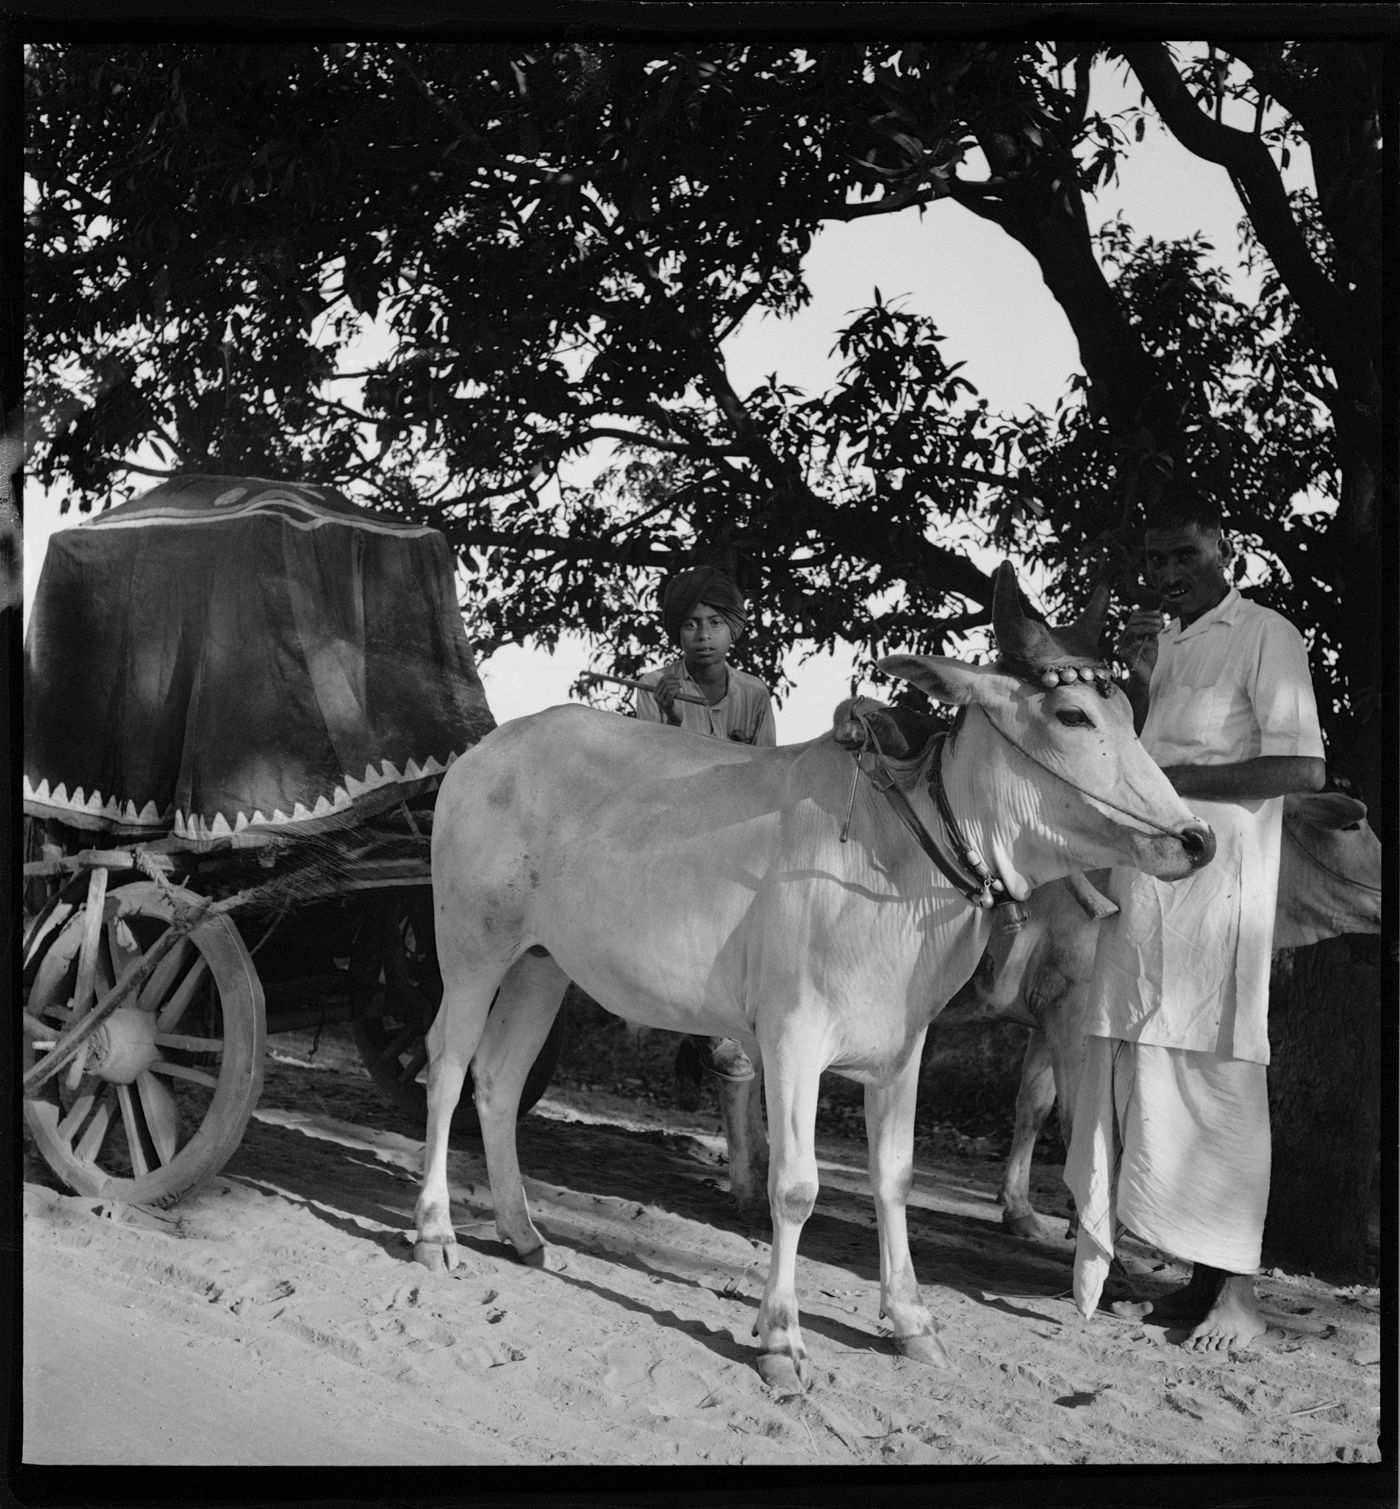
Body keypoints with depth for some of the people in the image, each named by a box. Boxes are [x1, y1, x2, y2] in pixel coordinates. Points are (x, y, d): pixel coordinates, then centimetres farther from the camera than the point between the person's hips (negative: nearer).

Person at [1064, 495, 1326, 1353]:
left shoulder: (1264, 636, -1)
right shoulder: (1162, 643, 20)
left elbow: (1305, 770, -10)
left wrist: (1173, 779, -14)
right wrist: (1136, 679, 5)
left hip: (1217, 880, -7)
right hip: (1143, 886, 7)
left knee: (1216, 1079, -7)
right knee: (1144, 1078, 3)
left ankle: (1236, 1289, -1)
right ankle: (1197, 1280, 10)